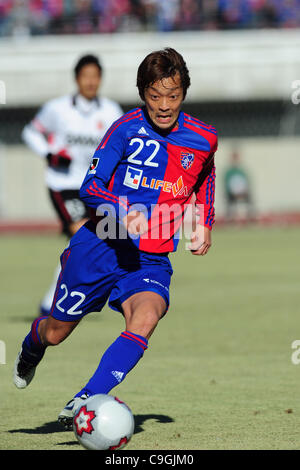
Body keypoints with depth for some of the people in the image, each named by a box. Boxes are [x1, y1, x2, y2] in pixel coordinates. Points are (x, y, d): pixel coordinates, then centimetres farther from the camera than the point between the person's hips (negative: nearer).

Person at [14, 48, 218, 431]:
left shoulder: (203, 138, 1)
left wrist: (204, 225, 16)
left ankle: (83, 404, -32)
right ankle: (31, 348, 50)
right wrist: (122, 212, -31)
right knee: (55, 333, 10)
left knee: (146, 317, -30)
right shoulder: (128, 128, -9)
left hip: (152, 259, 1)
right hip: (101, 245, -1)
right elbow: (90, 187, -13)